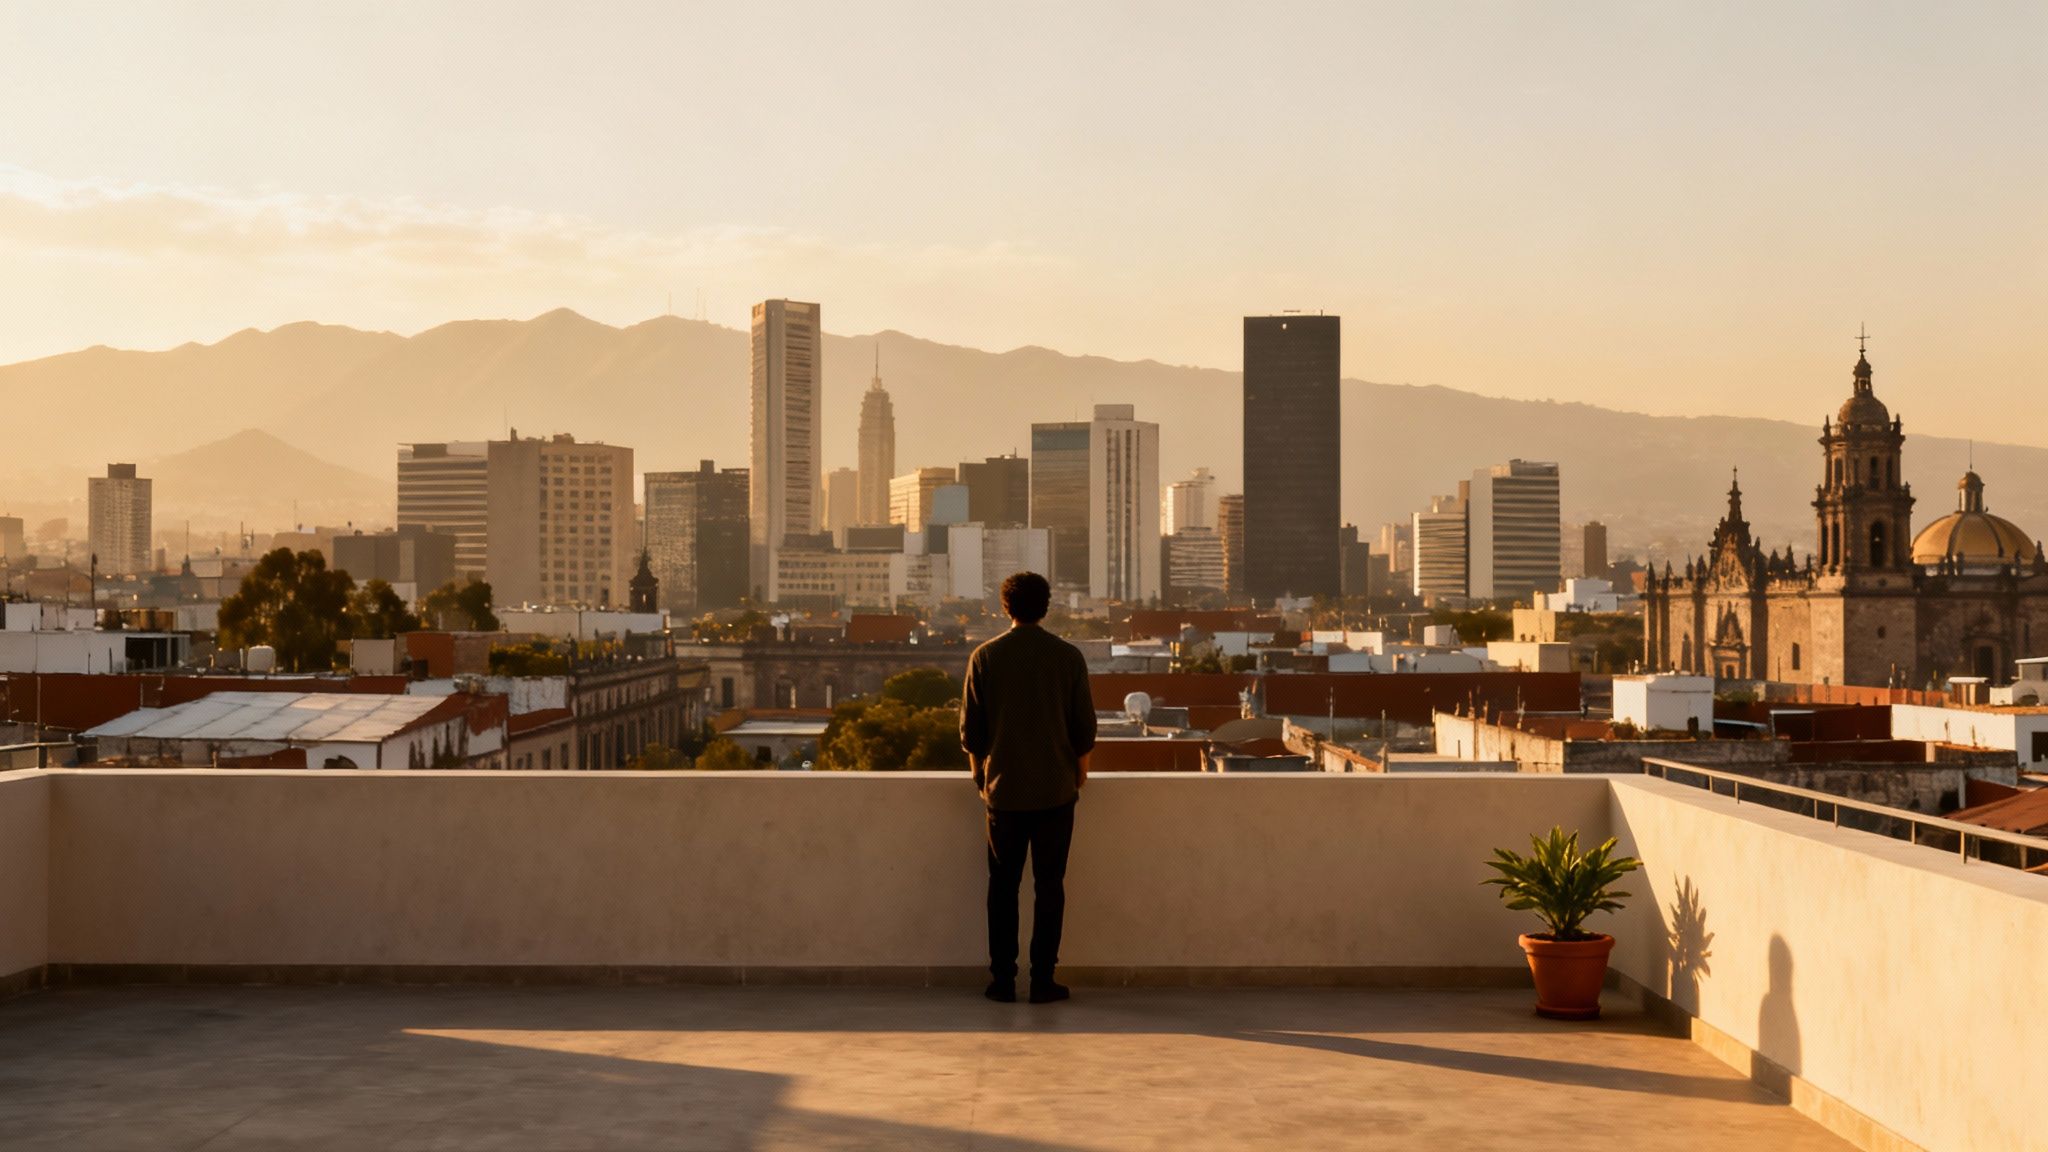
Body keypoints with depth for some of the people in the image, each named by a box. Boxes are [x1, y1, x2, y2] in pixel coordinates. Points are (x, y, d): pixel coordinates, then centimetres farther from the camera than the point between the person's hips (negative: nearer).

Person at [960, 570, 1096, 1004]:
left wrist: (981, 774, 16)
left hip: (1004, 789, 1)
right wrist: (1079, 774, 14)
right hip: (1055, 789, 0)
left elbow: (970, 730, 1)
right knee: (1049, 886, 4)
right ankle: (1043, 980, 3)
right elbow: (1085, 728, 0)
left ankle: (1002, 980, 9)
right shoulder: (1068, 657, -3)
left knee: (1003, 886, 8)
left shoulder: (984, 658, -2)